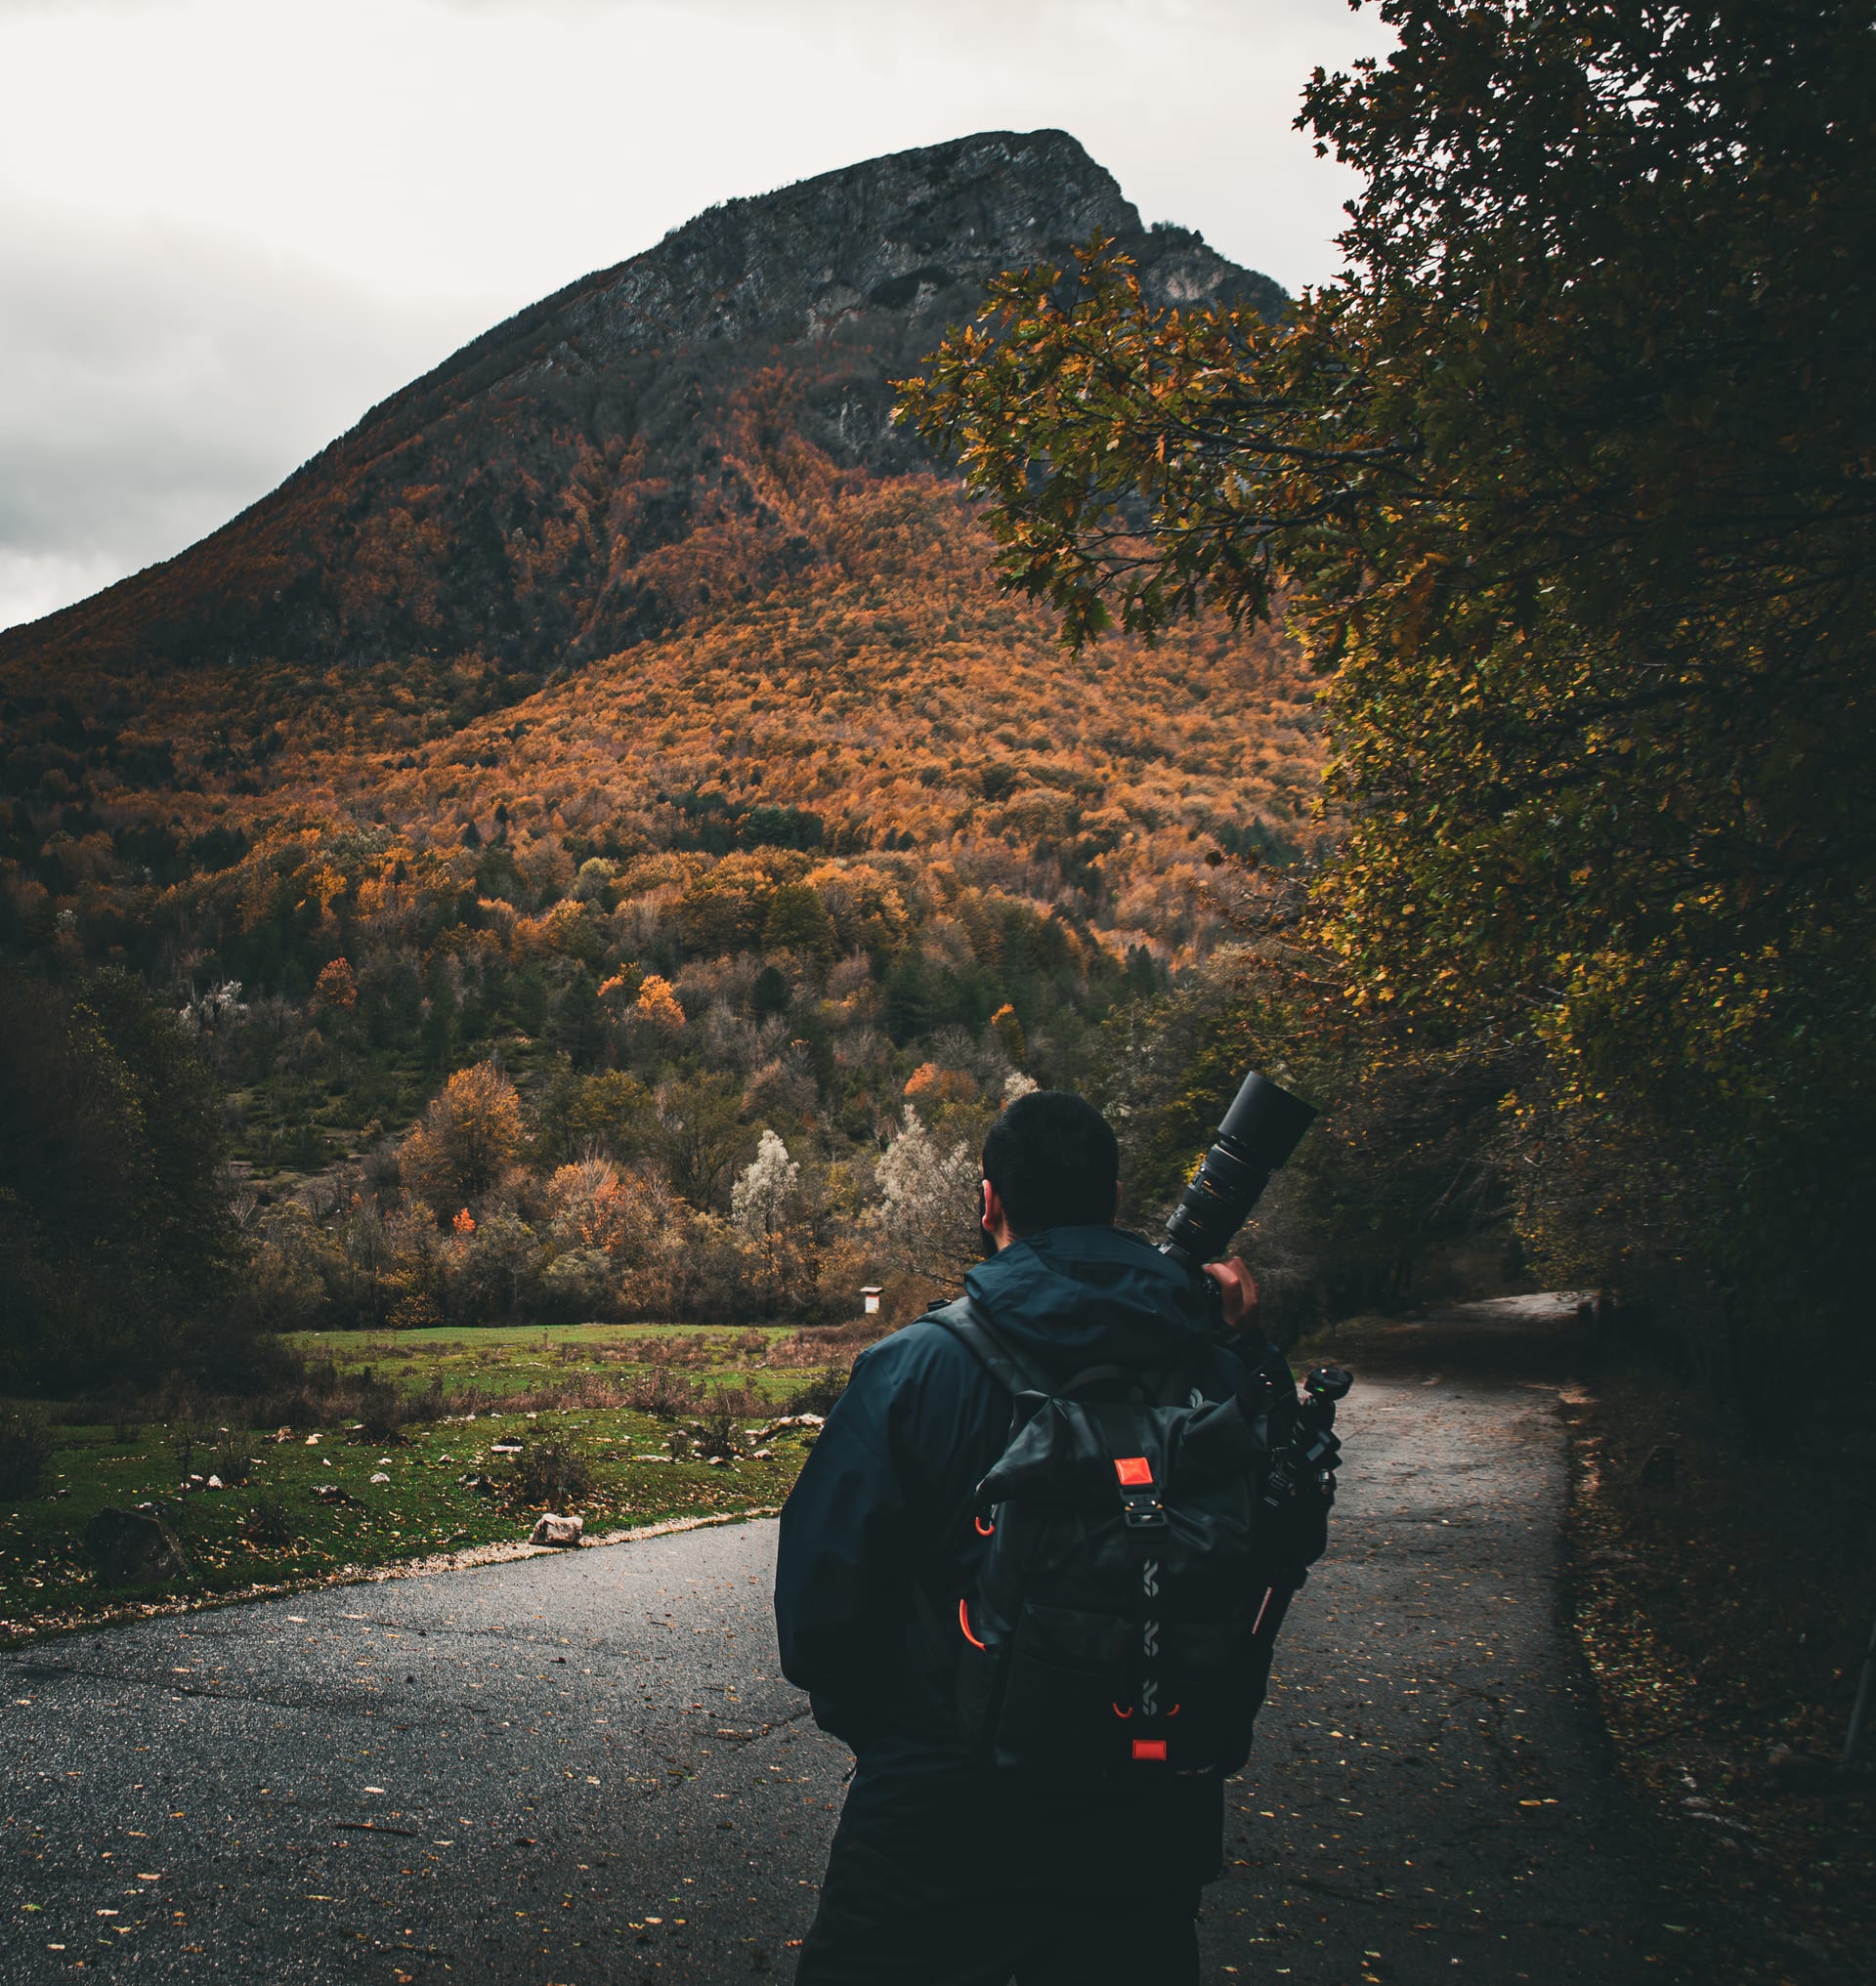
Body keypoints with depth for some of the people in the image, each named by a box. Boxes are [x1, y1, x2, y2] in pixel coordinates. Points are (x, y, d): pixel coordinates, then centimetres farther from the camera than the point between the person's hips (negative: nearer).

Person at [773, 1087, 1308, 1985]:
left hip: (942, 1816, -3)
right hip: (1153, 1815, 3)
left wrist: (870, 1724, 7)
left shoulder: (914, 1366, -15)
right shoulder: (1216, 1368, -6)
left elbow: (820, 1591, -12)